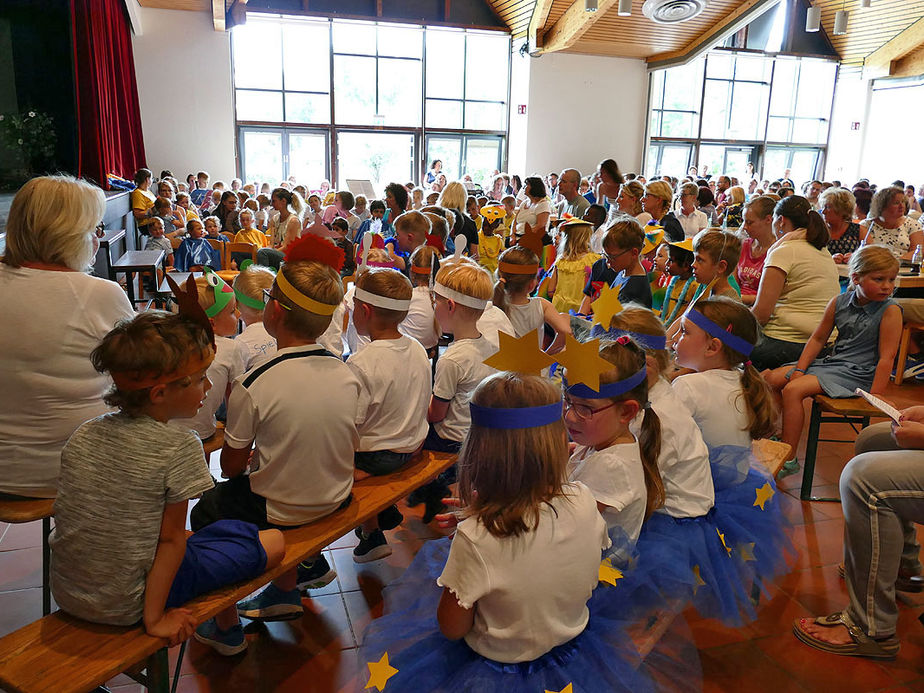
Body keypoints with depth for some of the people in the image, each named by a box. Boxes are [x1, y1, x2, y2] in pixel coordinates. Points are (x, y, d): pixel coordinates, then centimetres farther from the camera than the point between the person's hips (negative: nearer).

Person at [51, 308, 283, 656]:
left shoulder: (84, 433, -3)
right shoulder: (179, 447, -21)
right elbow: (171, 538, -16)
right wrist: (155, 619, -7)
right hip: (124, 606, -7)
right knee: (273, 541, 4)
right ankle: (226, 628, 27)